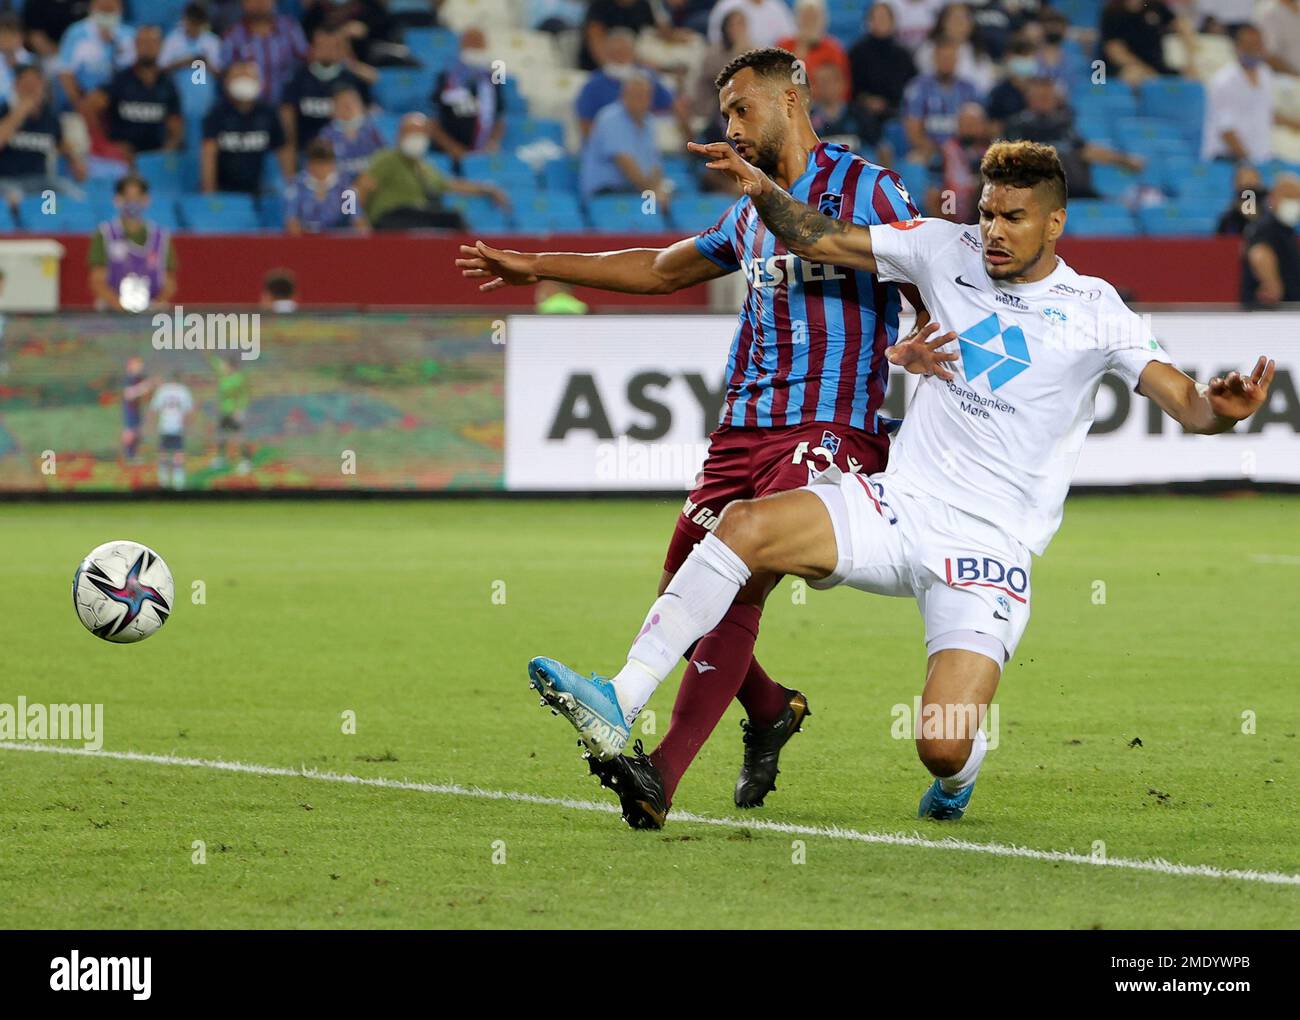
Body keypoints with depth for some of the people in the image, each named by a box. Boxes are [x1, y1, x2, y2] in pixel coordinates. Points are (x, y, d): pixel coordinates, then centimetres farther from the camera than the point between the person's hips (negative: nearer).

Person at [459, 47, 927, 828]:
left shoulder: (867, 190, 0)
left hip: (829, 431, -8)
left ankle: (663, 776, -30)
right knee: (683, 591, 2)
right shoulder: (751, 215, 22)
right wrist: (537, 266, 37)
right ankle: (771, 712, 30)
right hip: (742, 432, 8)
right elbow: (660, 270, 35)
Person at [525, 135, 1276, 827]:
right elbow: (821, 240, 7)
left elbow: (1184, 401, -8)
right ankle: (620, 705, -27)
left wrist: (1221, 408, -32)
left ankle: (960, 775, 25)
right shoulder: (951, 250, 6)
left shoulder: (1095, 311, -2)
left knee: (944, 749, -17)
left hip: (990, 545, -3)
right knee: (747, 526, -24)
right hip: (897, 505, 3)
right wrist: (763, 190, -12)